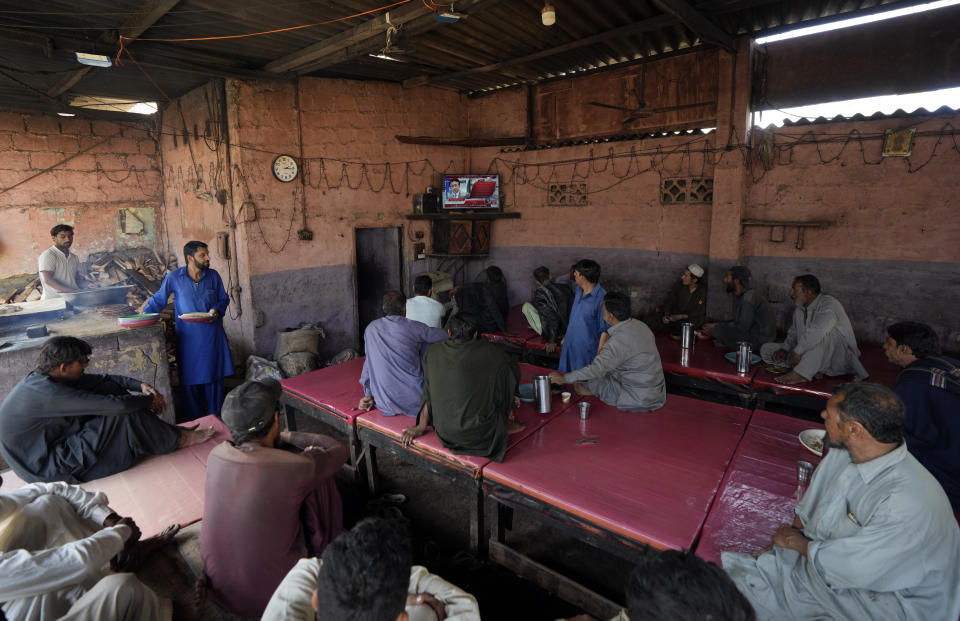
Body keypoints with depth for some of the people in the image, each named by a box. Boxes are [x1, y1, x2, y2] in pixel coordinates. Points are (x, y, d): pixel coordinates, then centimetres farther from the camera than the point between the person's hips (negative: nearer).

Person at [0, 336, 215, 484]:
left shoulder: (46, 378, -2)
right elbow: (116, 405, -33)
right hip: (46, 468, -10)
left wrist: (140, 385, -7)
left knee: (113, 388, 1)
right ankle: (180, 439, -5)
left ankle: (160, 432, 3)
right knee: (123, 416, -22)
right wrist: (150, 400, -15)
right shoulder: (46, 393, -31)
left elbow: (102, 380, 7)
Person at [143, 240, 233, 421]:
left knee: (214, 375, 8)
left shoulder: (213, 276, 2)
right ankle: (192, 420, 18)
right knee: (190, 378, 4)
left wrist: (217, 310, -9)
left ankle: (214, 417, 22)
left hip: (212, 335, 2)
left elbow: (224, 299, 10)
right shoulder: (174, 278, -3)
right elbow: (159, 299, 7)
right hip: (188, 337, -2)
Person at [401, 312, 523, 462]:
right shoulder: (488, 351, -8)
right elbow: (514, 371, 10)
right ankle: (505, 424, 32)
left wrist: (421, 427, 17)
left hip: (444, 434, 4)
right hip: (480, 437, -3)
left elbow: (428, 393, 5)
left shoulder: (433, 352, -1)